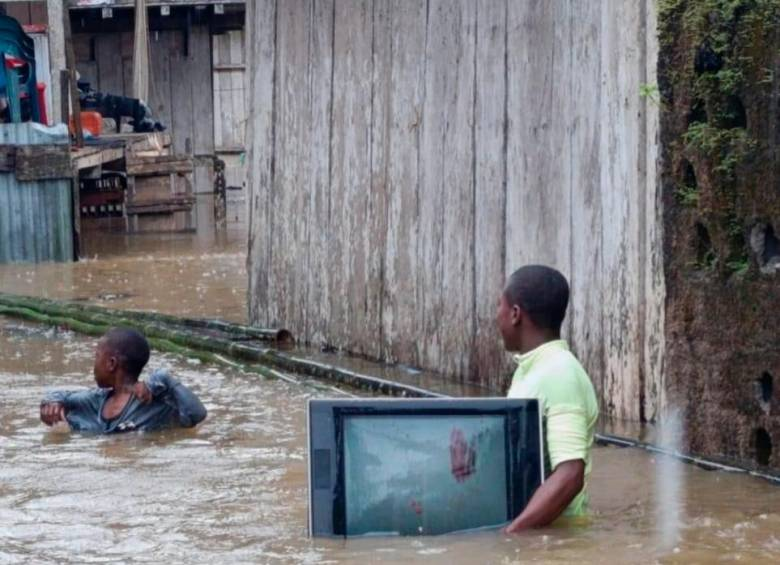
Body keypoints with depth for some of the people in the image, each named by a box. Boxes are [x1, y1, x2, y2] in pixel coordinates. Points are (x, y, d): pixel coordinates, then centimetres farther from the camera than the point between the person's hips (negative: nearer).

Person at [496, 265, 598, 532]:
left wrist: (508, 535, -31)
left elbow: (569, 476, -26)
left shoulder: (560, 375, -15)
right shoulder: (529, 369, 13)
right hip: (528, 526, 8)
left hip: (550, 531, -8)